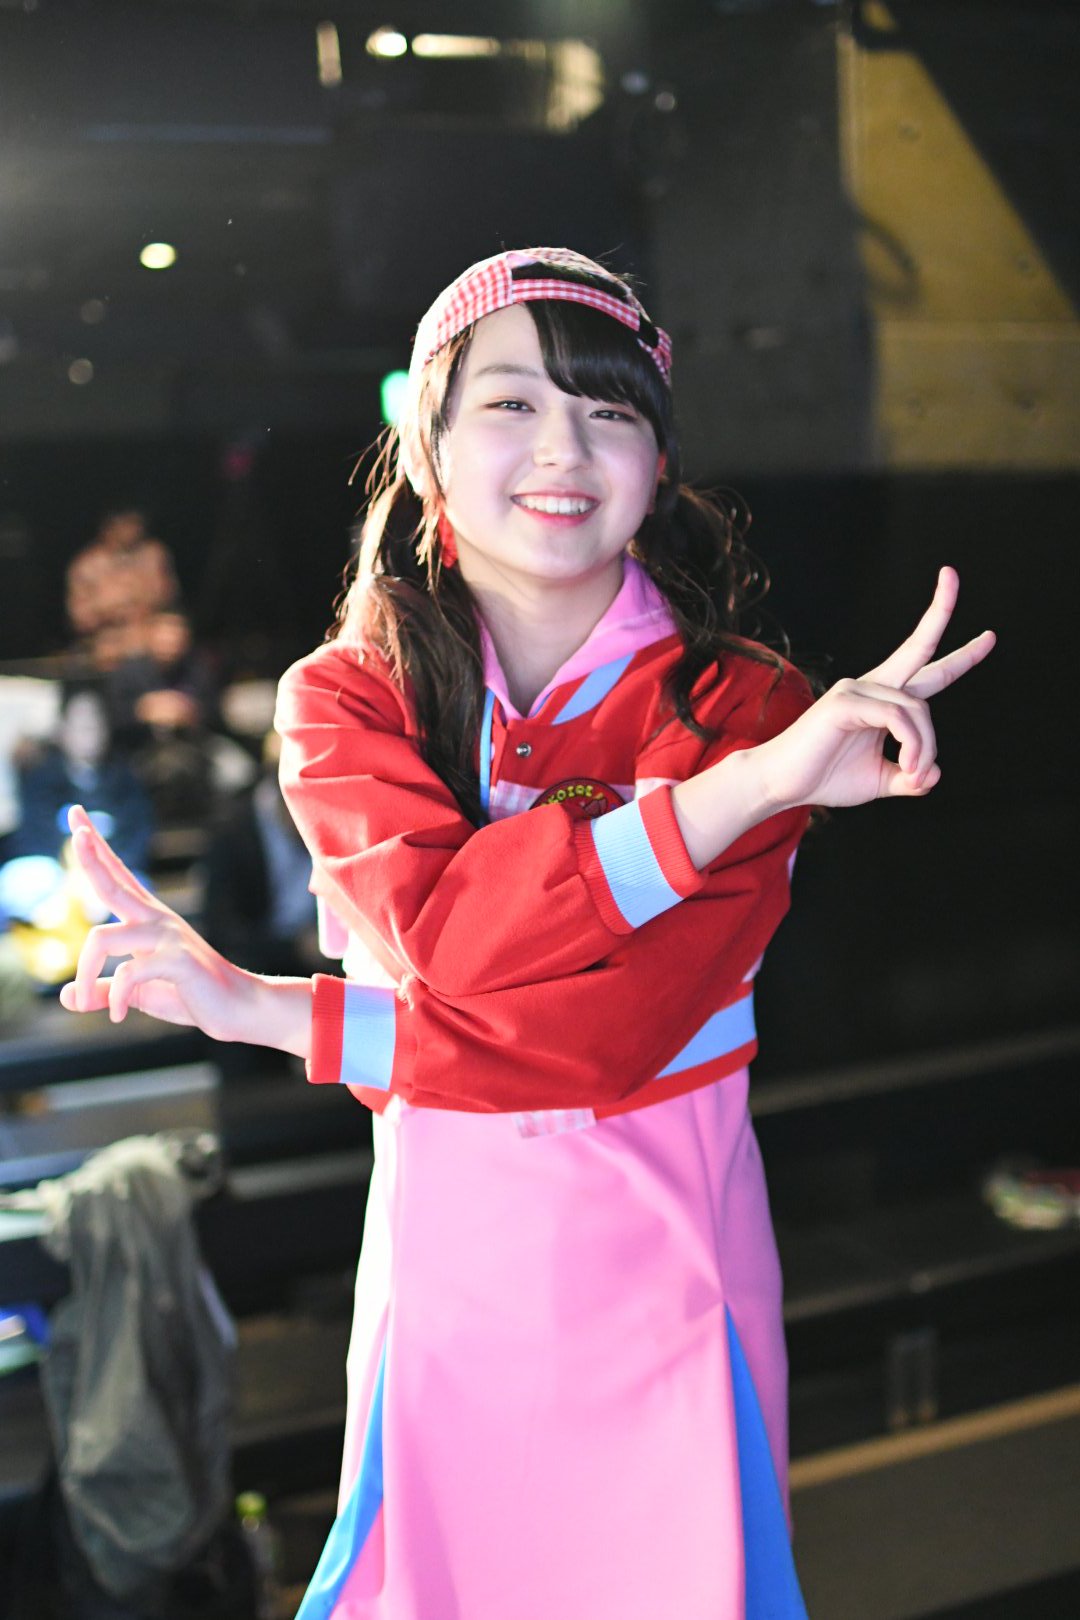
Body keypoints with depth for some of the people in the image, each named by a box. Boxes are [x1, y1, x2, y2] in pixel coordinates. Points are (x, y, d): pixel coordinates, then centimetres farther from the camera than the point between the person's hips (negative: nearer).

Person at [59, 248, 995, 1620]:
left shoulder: (745, 709, -8)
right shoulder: (341, 699, -2)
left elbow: (615, 1032, -18)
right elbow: (442, 930, -21)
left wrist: (270, 1014, -17)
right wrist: (752, 785, -28)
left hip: (666, 1265, -1)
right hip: (444, 1263, 1)